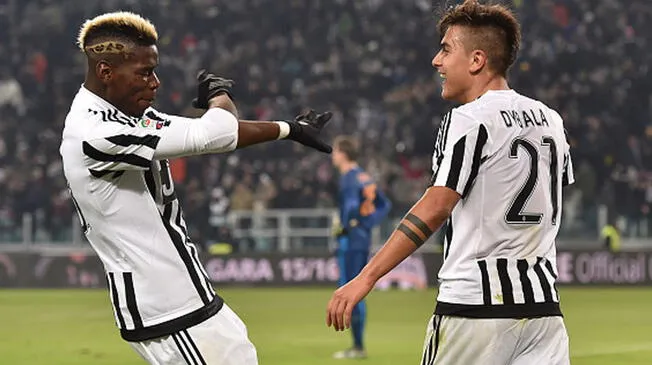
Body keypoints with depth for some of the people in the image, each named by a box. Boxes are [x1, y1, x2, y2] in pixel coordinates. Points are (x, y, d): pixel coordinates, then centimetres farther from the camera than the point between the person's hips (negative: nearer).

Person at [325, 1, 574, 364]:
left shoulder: (469, 120, -8)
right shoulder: (550, 120, 13)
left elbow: (435, 208, -18)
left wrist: (366, 278, -20)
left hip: (475, 302, -6)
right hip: (543, 304, 6)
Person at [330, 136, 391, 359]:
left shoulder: (349, 177, -13)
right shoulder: (365, 177, 14)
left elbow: (351, 205, -29)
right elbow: (385, 204, 18)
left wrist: (343, 226, -18)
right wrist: (368, 223, 9)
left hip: (350, 241, -9)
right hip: (364, 240, 9)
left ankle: (357, 346, -6)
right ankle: (358, 346, 17)